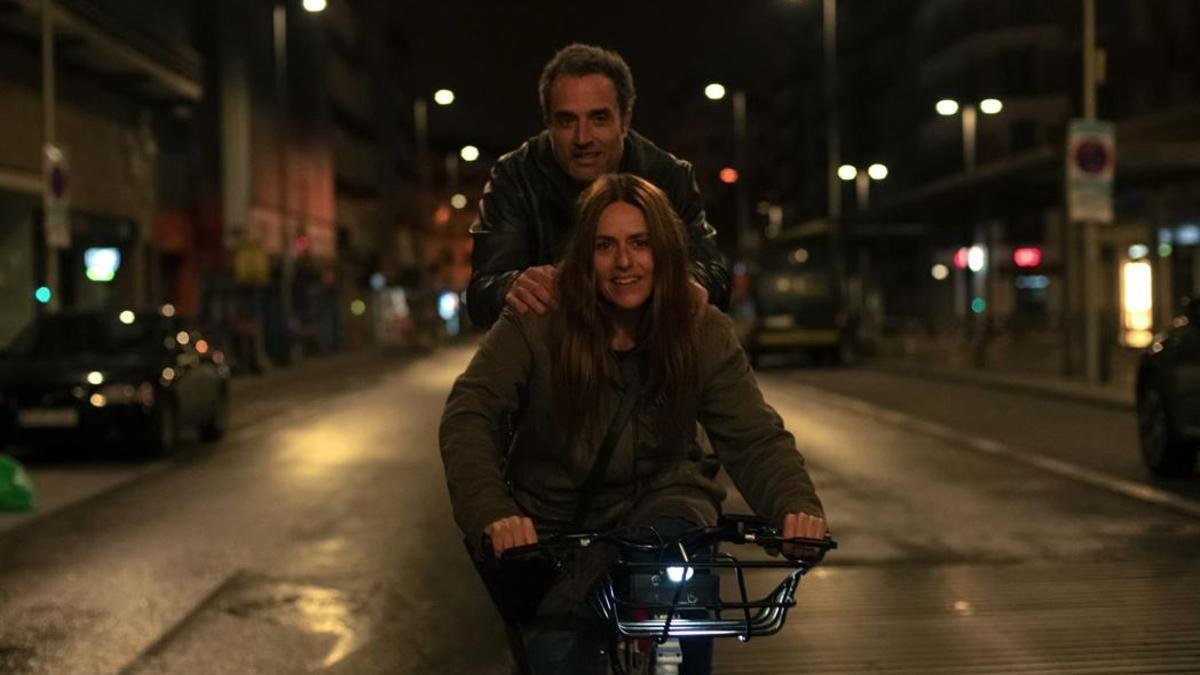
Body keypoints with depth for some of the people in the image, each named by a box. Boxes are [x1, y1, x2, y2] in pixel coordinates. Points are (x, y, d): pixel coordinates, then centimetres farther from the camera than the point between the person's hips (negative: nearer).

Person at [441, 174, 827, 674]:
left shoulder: (704, 334, -8)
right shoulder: (534, 323, -14)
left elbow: (755, 439, -11)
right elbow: (469, 416, -22)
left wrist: (797, 507, -33)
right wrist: (492, 512, -39)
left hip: (659, 505, 0)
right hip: (554, 526, 0)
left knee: (678, 541, -33)